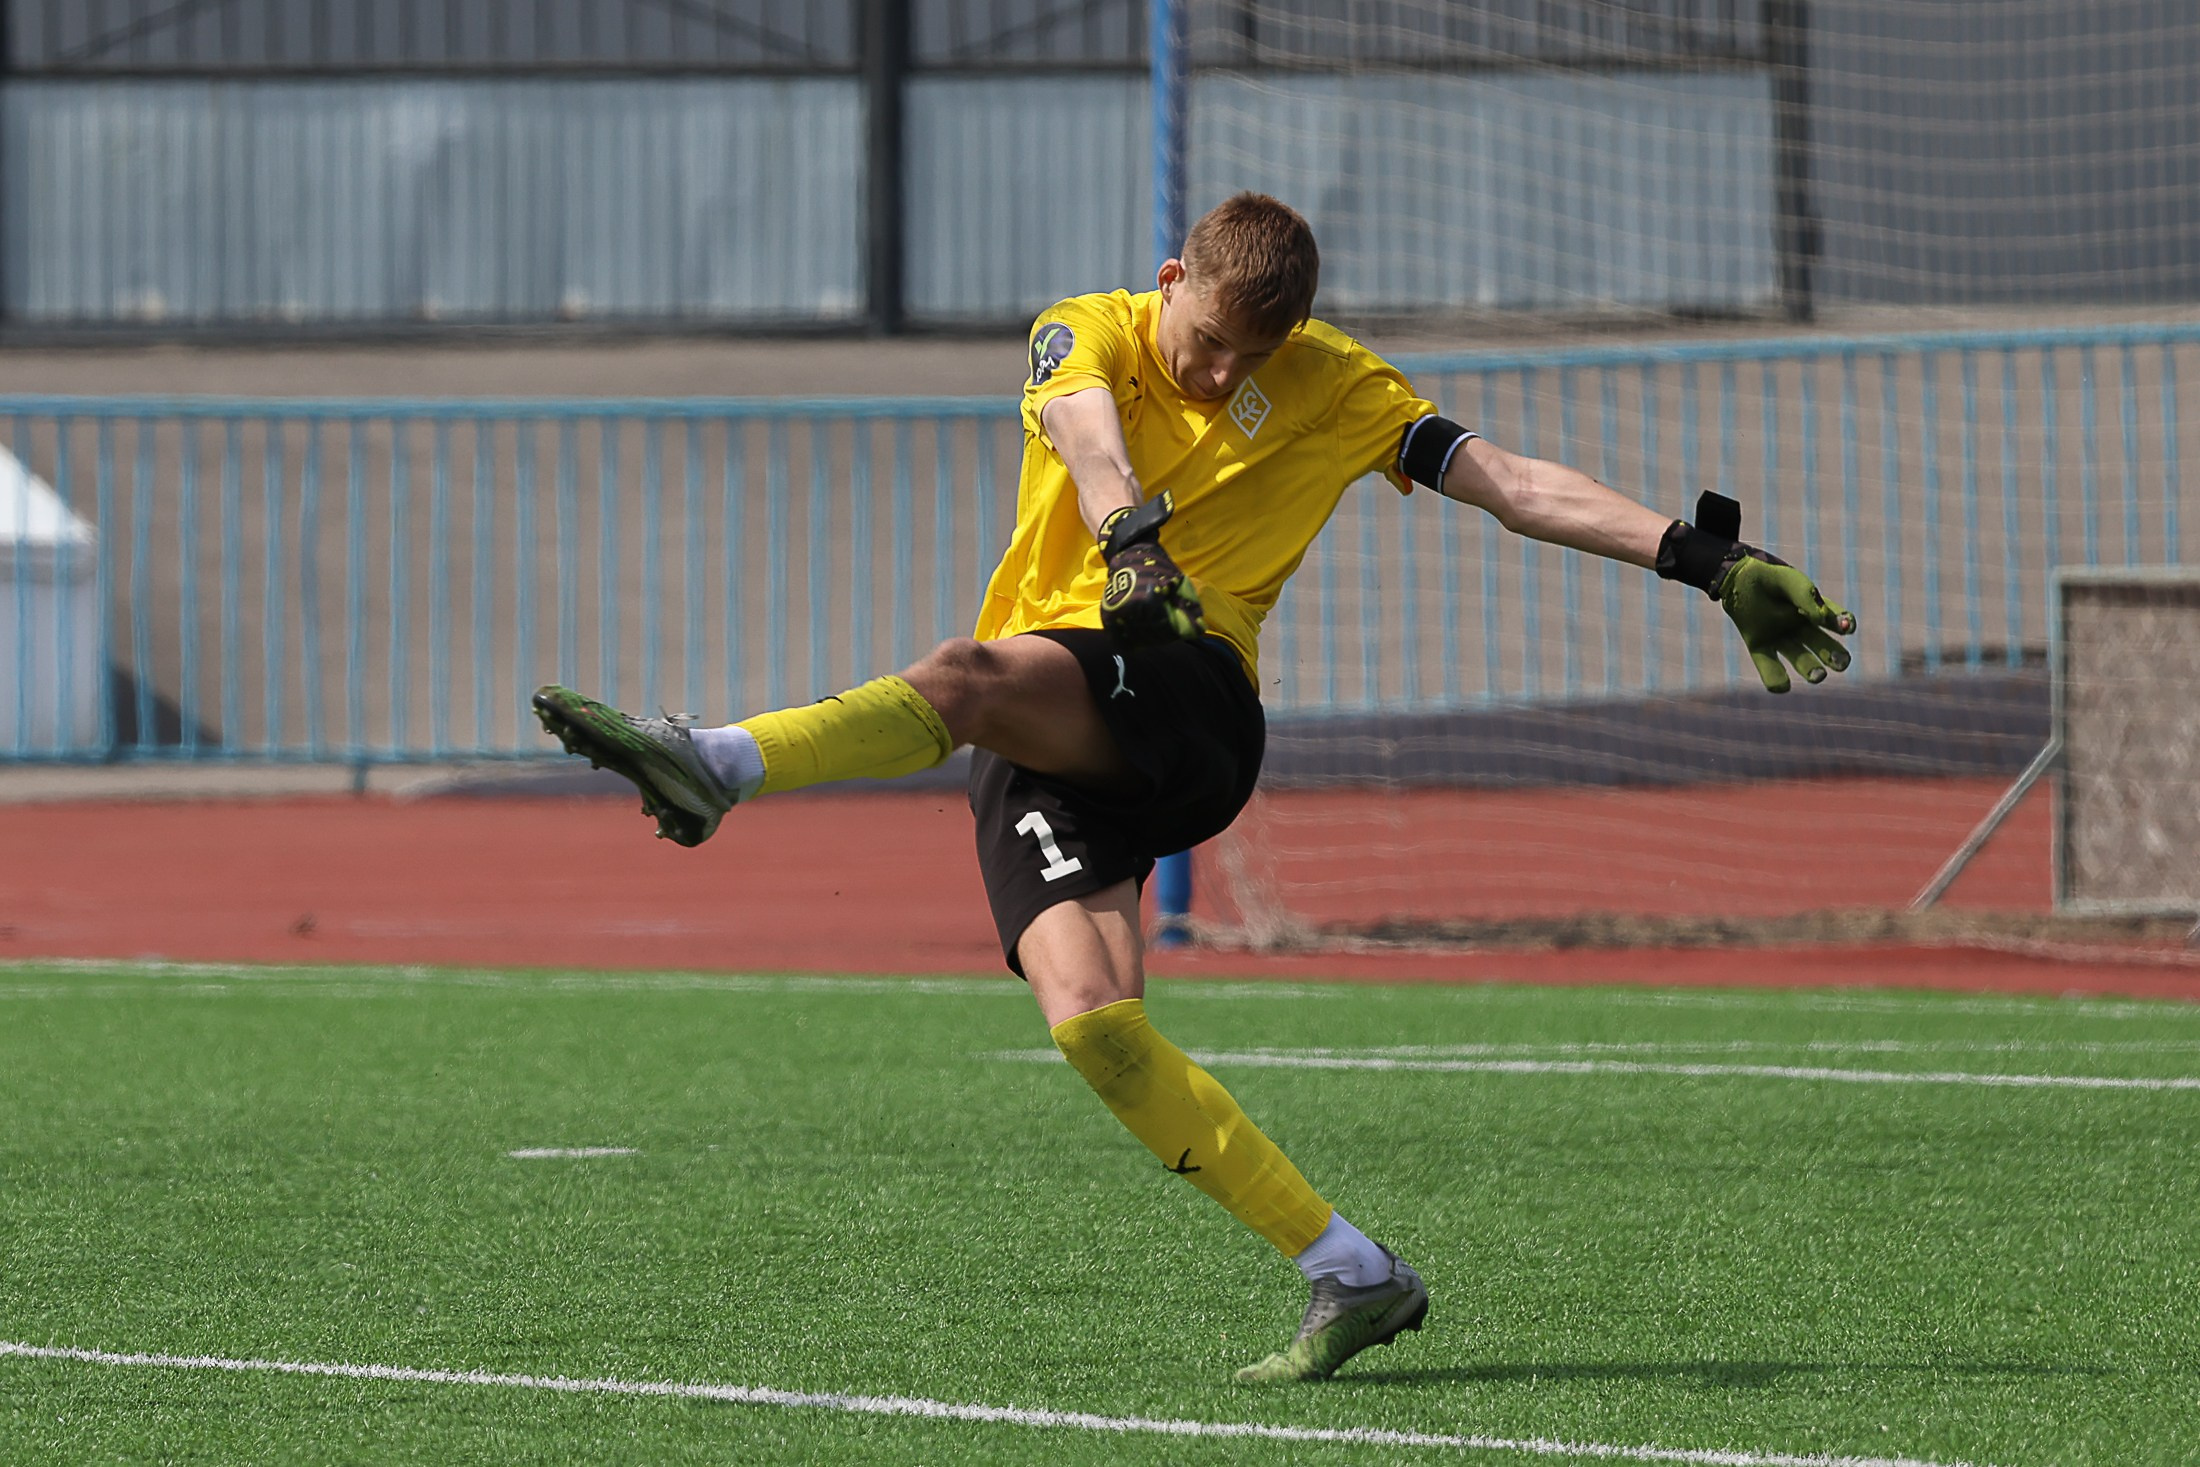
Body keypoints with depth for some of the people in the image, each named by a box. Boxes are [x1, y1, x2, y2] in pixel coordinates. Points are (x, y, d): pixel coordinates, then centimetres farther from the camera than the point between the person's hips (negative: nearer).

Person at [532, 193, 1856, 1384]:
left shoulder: (1328, 385, 14)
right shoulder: (1088, 337, 12)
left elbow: (1518, 486, 14)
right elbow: (1088, 429, -11)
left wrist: (1710, 561, 5)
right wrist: (1134, 542, -34)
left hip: (1186, 705, -2)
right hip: (1042, 745, 2)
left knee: (973, 674, -35)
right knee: (1091, 1020, -18)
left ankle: (718, 767, -50)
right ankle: (1350, 1276, -14)